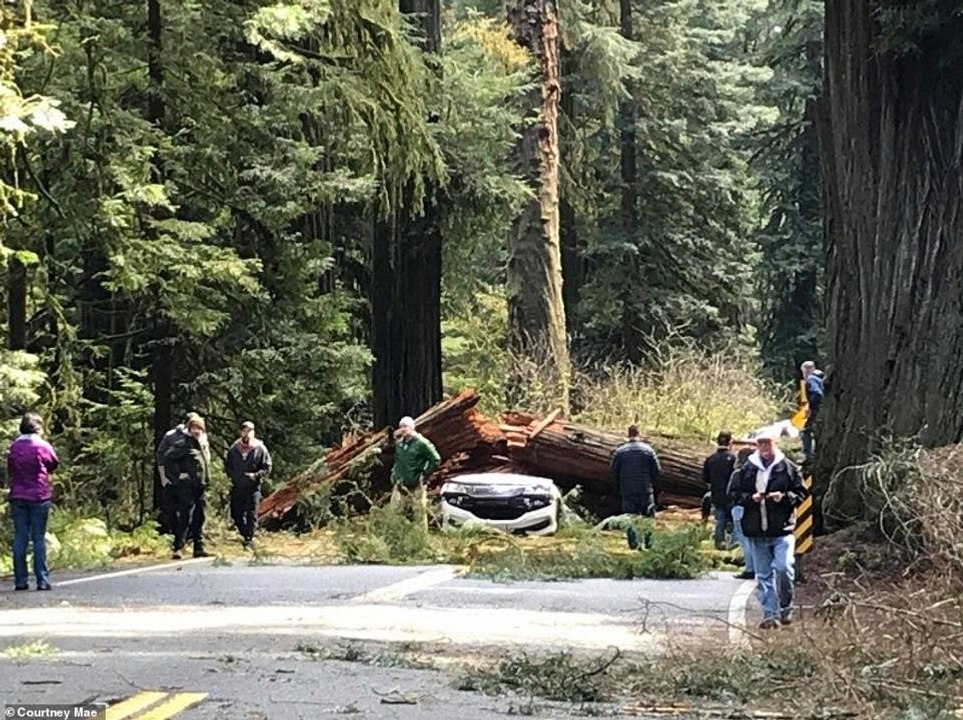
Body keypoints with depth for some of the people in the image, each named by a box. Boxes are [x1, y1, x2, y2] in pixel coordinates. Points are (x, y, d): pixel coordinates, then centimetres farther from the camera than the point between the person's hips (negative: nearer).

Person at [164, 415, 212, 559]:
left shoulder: (204, 444, 16)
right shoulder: (183, 443, -9)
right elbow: (168, 457, -16)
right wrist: (176, 476, -15)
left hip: (200, 486, 8)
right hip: (187, 487, -8)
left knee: (199, 519, 11)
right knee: (185, 518, -12)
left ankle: (199, 548, 17)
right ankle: (177, 548, -12)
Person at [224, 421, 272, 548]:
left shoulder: (260, 449, -2)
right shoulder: (234, 448, 5)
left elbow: (267, 468, 0)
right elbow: (227, 465, 15)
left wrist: (256, 475, -14)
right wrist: (232, 475, -2)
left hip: (253, 487, -3)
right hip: (237, 487, 3)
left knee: (251, 515, -4)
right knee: (236, 514, 8)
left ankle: (248, 540, 2)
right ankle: (244, 534, 29)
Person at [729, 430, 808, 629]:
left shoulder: (787, 467, 2)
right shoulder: (747, 469, 7)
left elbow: (801, 492, 5)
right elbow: (735, 494, 10)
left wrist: (785, 497, -12)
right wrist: (751, 498, -9)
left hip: (782, 530, -3)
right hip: (756, 531, 3)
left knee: (784, 567, -14)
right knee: (763, 575, 6)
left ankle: (786, 608, 6)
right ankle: (770, 614, 12)